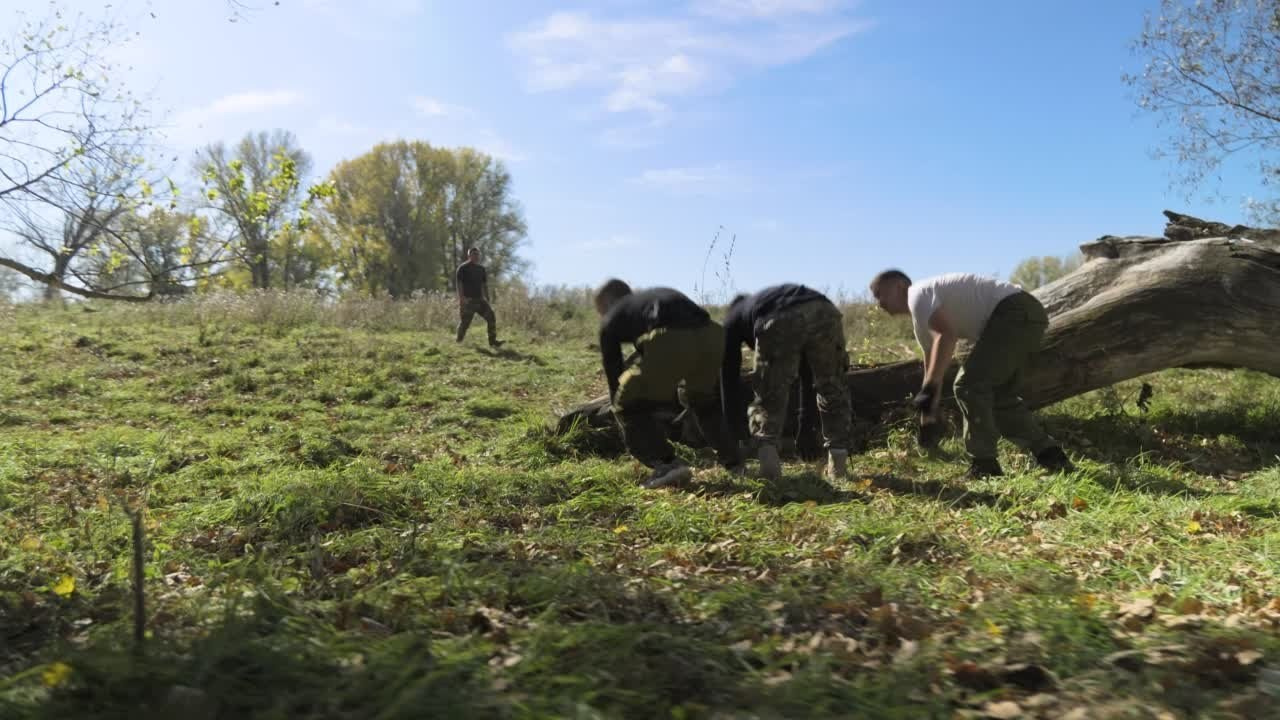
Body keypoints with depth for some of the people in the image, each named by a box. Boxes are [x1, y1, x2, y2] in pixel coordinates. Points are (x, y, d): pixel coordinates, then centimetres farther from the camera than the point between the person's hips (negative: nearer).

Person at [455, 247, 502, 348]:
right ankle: (458, 342, 20)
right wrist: (461, 298, -21)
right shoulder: (463, 268, -3)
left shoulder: (481, 269, 15)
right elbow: (459, 284, -10)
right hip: (468, 301, -5)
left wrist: (487, 300, 16)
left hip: (480, 299, 5)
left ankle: (493, 341, -11)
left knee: (491, 316, -10)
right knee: (465, 322, 0)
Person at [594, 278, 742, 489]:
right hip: (711, 335, 6)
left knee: (630, 406, 16)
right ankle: (733, 461, 33)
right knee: (702, 398, 34)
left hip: (669, 341, -6)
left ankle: (667, 465, 4)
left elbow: (613, 373, 30)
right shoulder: (658, 295, 41)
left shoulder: (611, 319, 27)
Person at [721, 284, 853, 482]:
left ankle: (767, 454, -4)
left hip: (779, 321, -3)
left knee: (769, 396, 15)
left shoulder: (733, 317, 39)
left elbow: (729, 376, 34)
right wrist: (806, 425, 57)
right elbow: (806, 369, 50)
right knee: (833, 390, 23)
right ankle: (838, 461, 18)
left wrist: (734, 432, 40)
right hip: (824, 313, 3)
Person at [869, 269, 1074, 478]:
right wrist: (927, 422, 29)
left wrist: (929, 388, -23)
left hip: (1016, 314, -11)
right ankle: (1051, 456, 20)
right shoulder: (922, 319, 24)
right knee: (1000, 396, 17)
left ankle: (983, 466, -5)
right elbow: (933, 363, 28)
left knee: (969, 385, -11)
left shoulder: (917, 295, -6)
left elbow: (946, 336, -22)